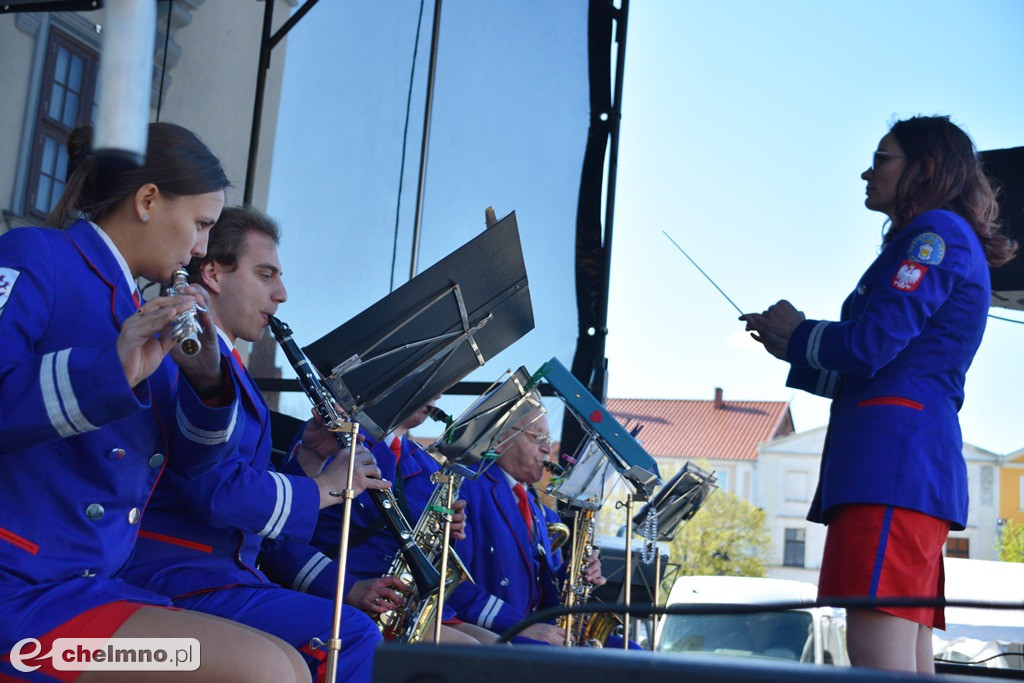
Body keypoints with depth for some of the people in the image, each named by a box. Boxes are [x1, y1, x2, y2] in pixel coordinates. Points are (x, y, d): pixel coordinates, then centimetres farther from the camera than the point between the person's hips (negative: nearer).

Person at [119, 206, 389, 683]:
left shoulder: (222, 359, 20)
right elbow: (220, 491, -23)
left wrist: (306, 454, 5)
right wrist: (326, 487, -10)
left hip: (224, 568, 10)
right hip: (174, 573, -10)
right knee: (351, 636, -24)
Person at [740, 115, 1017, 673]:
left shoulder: (937, 231, -1)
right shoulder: (950, 247, 29)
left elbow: (873, 343, -12)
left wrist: (797, 334, 5)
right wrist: (796, 352, 22)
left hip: (896, 451, -11)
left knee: (878, 661, -16)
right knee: (908, 664, 7)